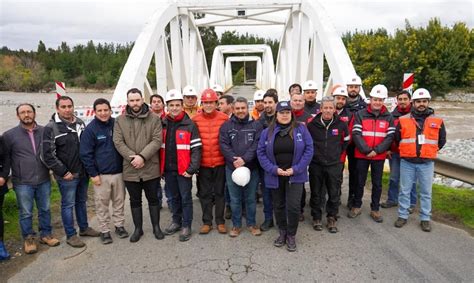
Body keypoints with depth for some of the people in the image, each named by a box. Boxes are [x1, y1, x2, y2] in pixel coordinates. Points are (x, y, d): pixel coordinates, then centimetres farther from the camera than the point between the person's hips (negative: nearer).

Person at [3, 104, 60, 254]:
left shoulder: (45, 131, 2)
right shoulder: (9, 135, -3)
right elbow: (5, 158, 2)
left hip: (44, 180, 2)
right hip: (22, 182, -2)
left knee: (45, 210, 14)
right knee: (26, 213, 9)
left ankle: (46, 234, 30)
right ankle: (28, 238, 26)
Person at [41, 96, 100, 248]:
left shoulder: (80, 123, 6)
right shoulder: (51, 128, -12)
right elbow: (47, 155, -15)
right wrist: (63, 172, -15)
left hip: (83, 173, 6)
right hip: (67, 176, -6)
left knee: (82, 201, 19)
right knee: (68, 204, 5)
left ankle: (84, 228, 34)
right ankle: (71, 235, 18)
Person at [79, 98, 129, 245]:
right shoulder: (90, 129, -6)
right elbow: (85, 153, -6)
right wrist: (93, 174, -9)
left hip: (118, 172, 3)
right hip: (101, 174, -3)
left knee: (119, 201, 13)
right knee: (102, 204, 6)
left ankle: (119, 225, 29)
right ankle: (104, 230, 21)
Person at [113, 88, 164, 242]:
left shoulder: (154, 118, -2)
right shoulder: (120, 120, 2)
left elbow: (157, 140, -10)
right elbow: (118, 142, -5)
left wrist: (142, 156, -20)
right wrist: (132, 157, -17)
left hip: (151, 168, -1)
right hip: (130, 169, 2)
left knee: (153, 198, 13)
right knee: (135, 200, 15)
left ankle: (156, 227, 28)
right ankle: (138, 228, 30)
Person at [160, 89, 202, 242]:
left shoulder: (190, 125, -6)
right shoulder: (162, 124, 7)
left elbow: (196, 148, -9)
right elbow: (159, 146, 12)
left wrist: (192, 168, -15)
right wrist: (161, 167, 7)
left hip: (183, 169, -4)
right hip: (168, 168, 4)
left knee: (186, 198, 4)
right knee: (174, 197, 18)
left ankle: (186, 226, 16)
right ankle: (176, 221, 33)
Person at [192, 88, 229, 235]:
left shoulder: (224, 118, -5)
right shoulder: (196, 120, -3)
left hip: (220, 162, -1)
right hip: (203, 163, 1)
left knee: (220, 192, 11)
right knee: (204, 193, 11)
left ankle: (220, 221, 25)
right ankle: (207, 221, 25)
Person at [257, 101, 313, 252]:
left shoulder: (301, 129, -3)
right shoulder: (267, 132, 1)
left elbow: (309, 149, -5)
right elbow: (261, 152, 0)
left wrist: (296, 169, -12)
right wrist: (274, 169, -11)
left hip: (295, 176, -2)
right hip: (275, 176, 2)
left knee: (293, 206, -7)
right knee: (278, 206, 14)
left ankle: (291, 235, 16)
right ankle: (282, 232, 34)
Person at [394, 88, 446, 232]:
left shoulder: (437, 121, 3)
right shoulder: (403, 120, 1)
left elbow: (441, 141, 14)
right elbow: (397, 139, 11)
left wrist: (429, 152, 11)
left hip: (427, 163, 1)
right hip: (407, 162, 0)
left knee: (426, 192, 8)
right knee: (404, 191, 7)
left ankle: (425, 218, 20)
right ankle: (403, 216, 18)